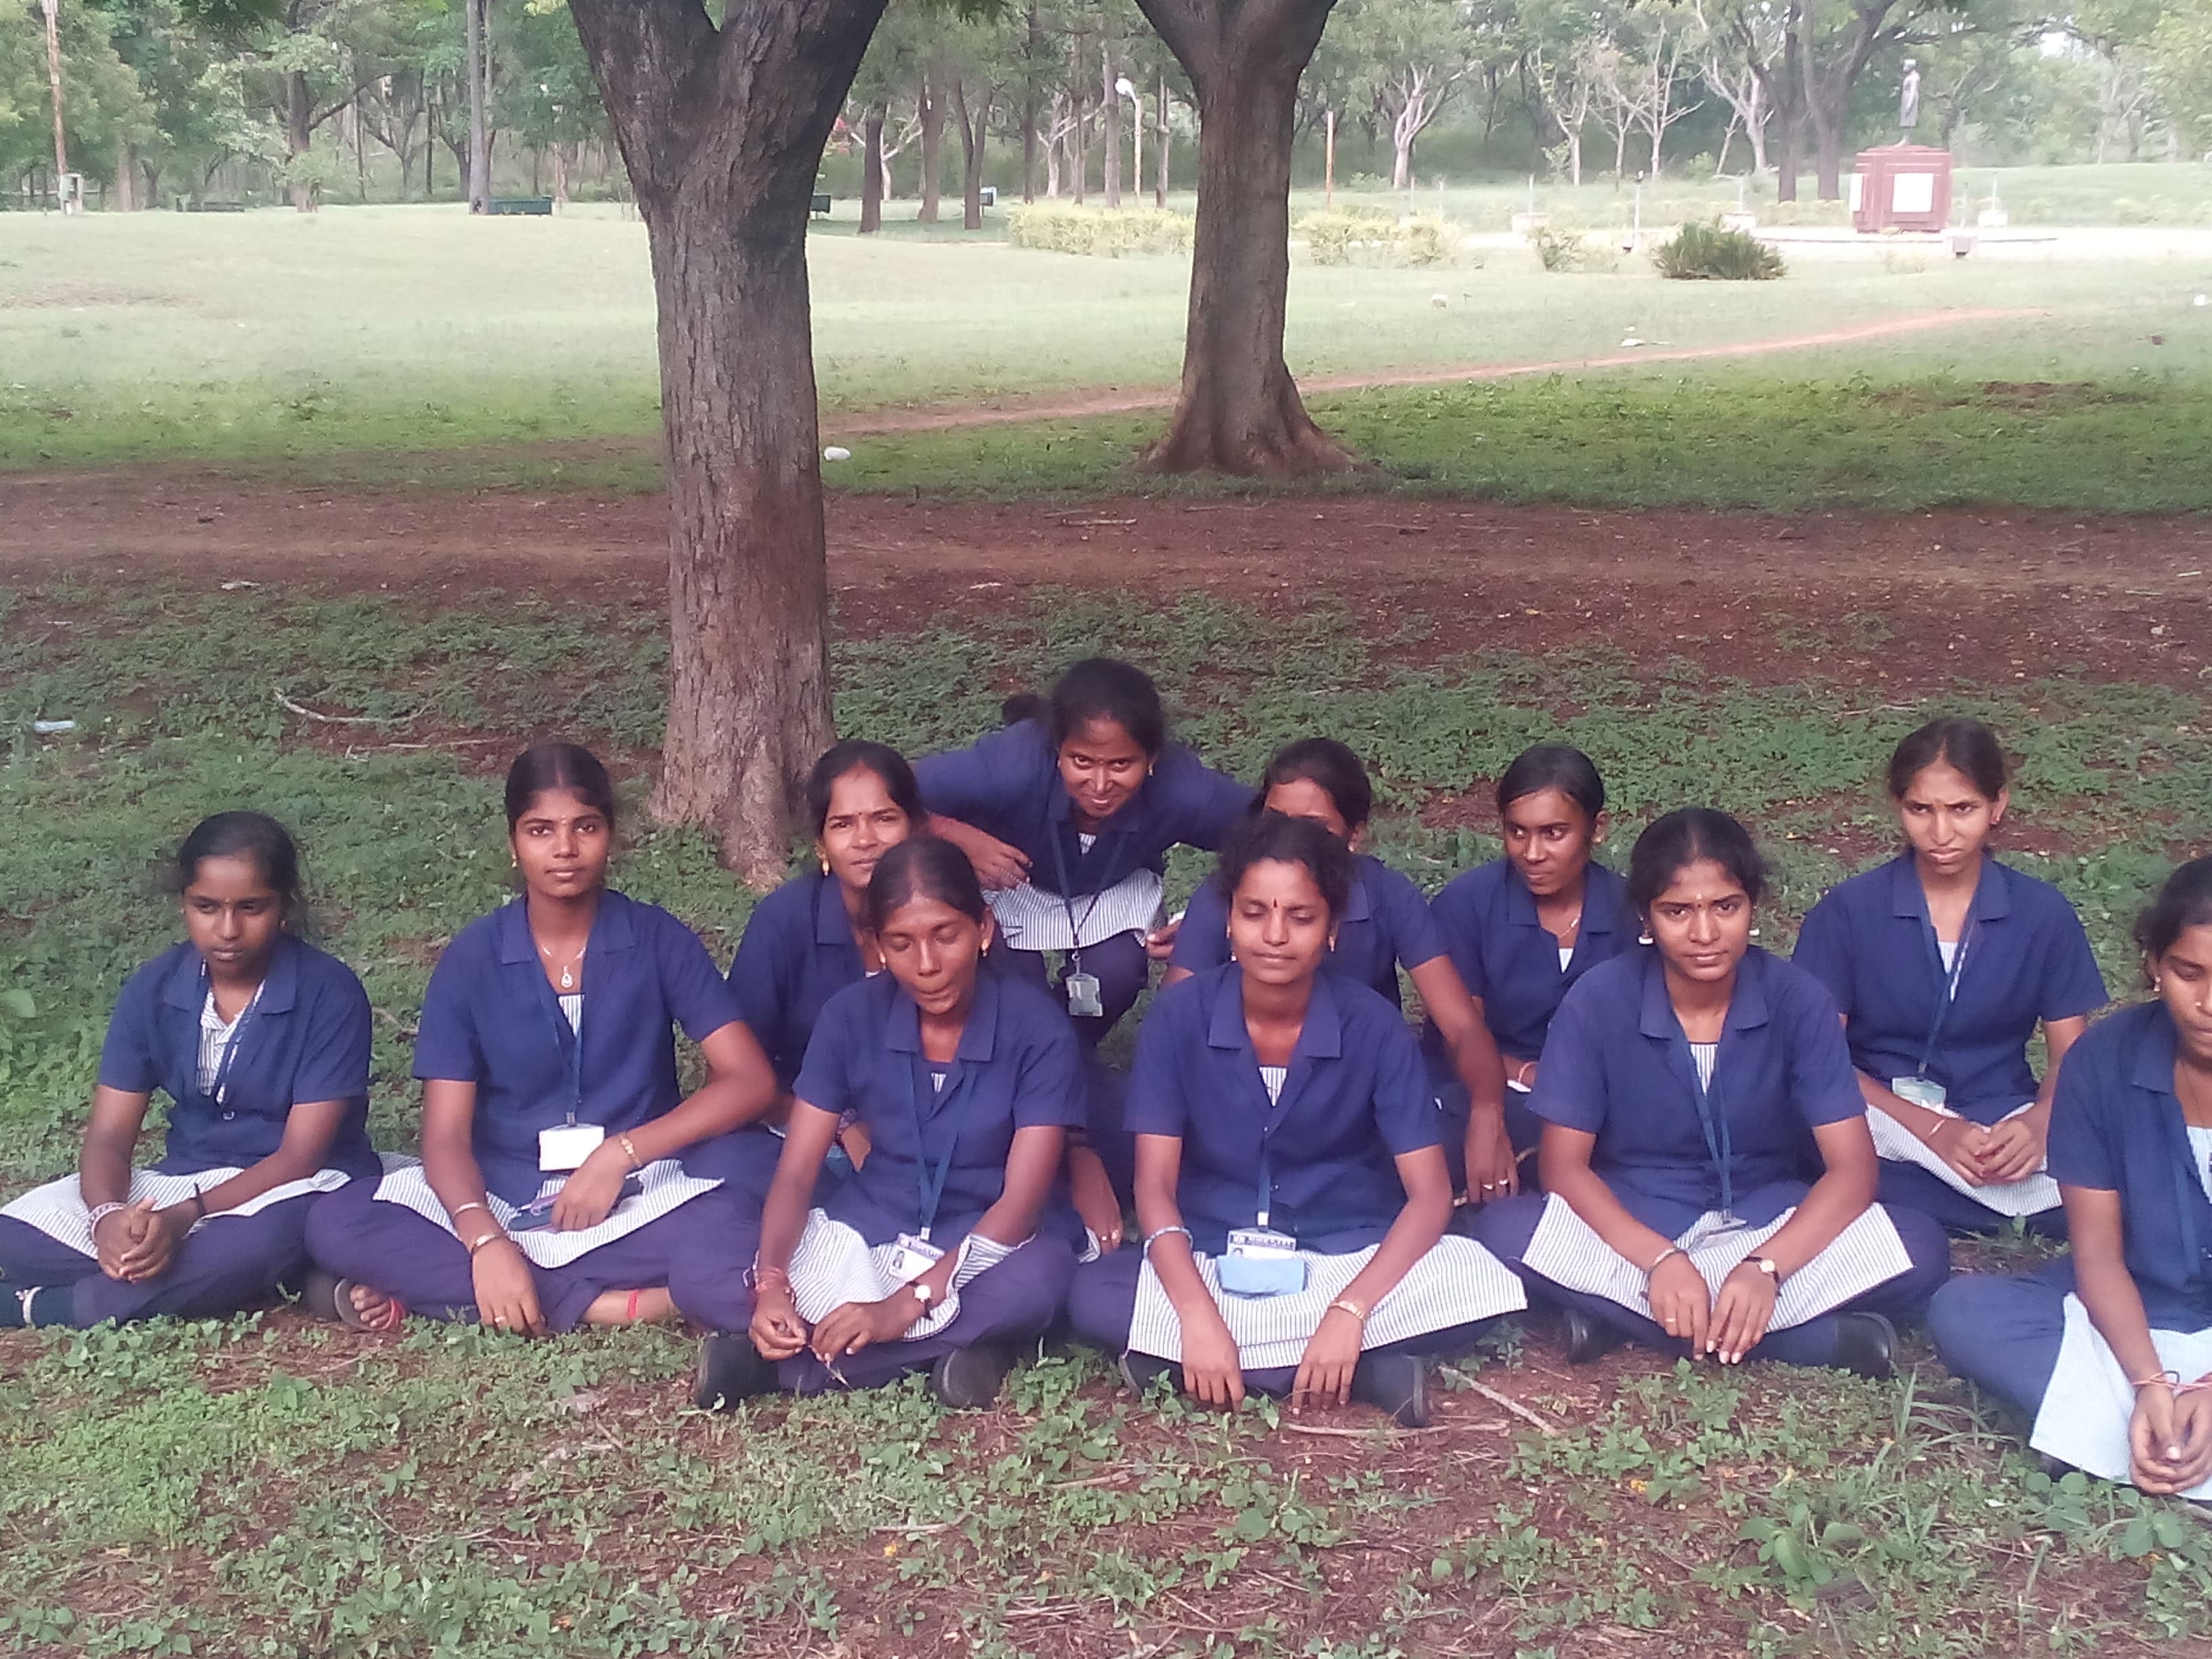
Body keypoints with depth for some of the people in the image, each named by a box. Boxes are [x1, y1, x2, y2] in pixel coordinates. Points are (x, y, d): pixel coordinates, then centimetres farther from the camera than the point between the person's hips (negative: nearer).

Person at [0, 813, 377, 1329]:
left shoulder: (329, 992, -16)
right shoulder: (153, 987, -3)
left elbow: (300, 1156, -18)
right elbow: (109, 1135, -5)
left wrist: (181, 1219, -32)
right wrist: (107, 1215, -29)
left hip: (293, 1189, -5)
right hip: (185, 1178, 5)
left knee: (255, 1242, -41)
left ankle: (42, 1307, -23)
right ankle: (232, 1279, -22)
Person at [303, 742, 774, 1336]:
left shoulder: (660, 940, -3)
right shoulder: (472, 957, -2)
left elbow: (751, 1080, -9)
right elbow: (446, 1135, -8)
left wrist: (621, 1153, -20)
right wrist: (485, 1239, -27)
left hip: (639, 1201, -1)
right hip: (498, 1202, 1)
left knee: (748, 1269, -34)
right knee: (335, 1224, -24)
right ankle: (606, 1306, -26)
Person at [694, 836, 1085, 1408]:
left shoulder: (1038, 1028, -15)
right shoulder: (851, 1016, -7)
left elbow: (1021, 1199, -20)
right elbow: (796, 1172, -7)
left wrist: (907, 1305, -31)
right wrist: (772, 1285, -27)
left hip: (989, 1244, -3)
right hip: (869, 1233, 3)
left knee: (1035, 1282, -39)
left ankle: (790, 1360, -28)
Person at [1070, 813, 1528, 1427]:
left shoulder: (1374, 1026, -12)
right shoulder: (1179, 1015, -11)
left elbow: (1430, 1194, -14)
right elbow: (1155, 1185, -13)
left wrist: (1349, 1313, -29)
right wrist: (1197, 1318, -29)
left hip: (1351, 1259, 0)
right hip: (1213, 1264, 1)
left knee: (1481, 1282, -28)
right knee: (1092, 1297, -30)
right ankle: (1367, 1372, -27)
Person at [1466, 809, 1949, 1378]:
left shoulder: (1797, 999, -13)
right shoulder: (1598, 1000, -15)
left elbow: (1852, 1167, -16)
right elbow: (1564, 1165, -13)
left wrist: (1766, 1267, -32)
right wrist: (1660, 1260, -29)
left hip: (1765, 1225, 1)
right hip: (1632, 1224, -1)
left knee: (1921, 1248, -25)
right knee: (1503, 1231, -31)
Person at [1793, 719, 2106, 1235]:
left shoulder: (2044, 913, 2)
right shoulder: (1849, 910, -4)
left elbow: (2071, 1055, 4)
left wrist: (2038, 1124, -19)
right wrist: (1932, 1130, -19)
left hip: (2001, 1126, 2)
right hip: (1879, 1123, -2)